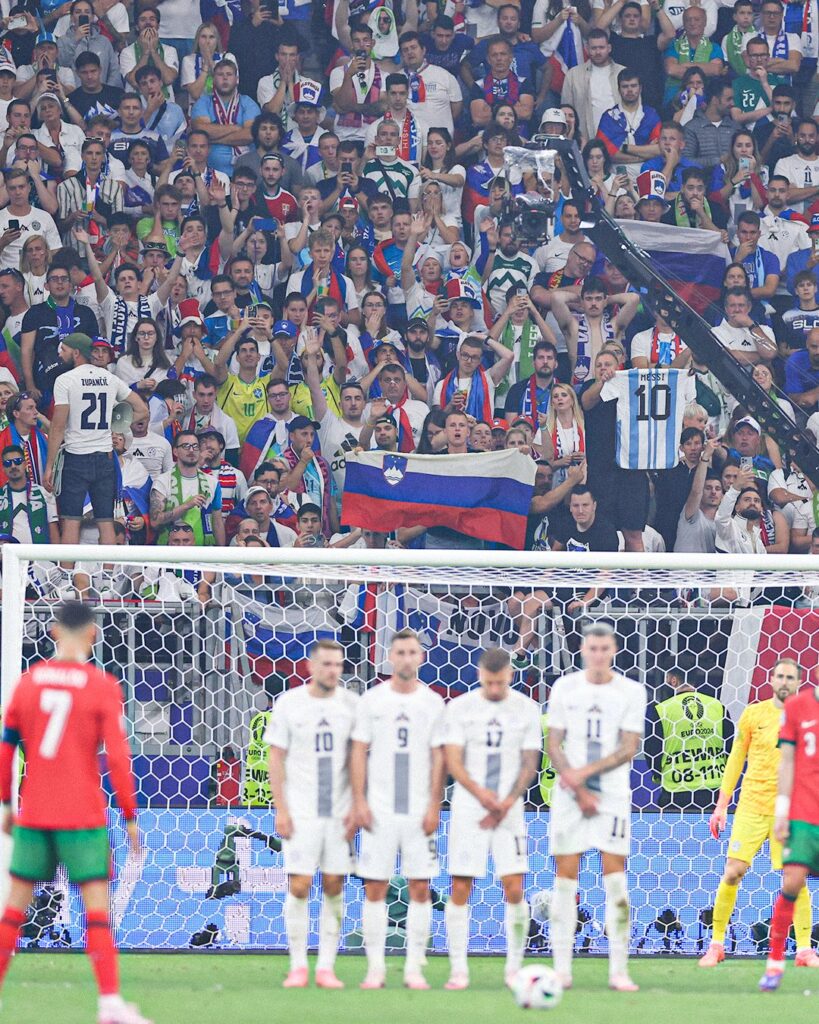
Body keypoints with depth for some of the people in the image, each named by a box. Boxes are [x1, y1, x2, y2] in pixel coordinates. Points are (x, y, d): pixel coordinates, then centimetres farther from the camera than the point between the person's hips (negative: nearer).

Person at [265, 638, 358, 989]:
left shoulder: (351, 704, 4)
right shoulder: (289, 703, -1)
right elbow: (276, 757, 0)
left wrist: (357, 805, 0)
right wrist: (280, 809, -6)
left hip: (339, 812, 2)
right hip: (300, 812, -2)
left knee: (334, 887, 2)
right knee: (299, 885, -7)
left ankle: (326, 967, 7)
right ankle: (297, 966, 1)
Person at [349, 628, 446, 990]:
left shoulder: (432, 702, 6)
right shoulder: (372, 700, 4)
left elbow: (438, 757, 5)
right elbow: (359, 753, 4)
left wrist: (435, 806, -3)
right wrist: (359, 803, -4)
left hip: (419, 809, 1)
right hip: (379, 808, -1)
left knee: (420, 888, -1)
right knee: (374, 888, -2)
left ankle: (414, 967, 4)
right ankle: (375, 967, 3)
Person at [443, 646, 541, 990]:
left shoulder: (526, 709, 3)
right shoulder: (460, 708, 0)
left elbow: (529, 764, 4)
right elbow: (453, 762, -5)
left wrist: (506, 804, -9)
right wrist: (480, 793, -23)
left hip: (509, 808, 1)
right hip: (468, 808, -1)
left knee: (514, 889, -7)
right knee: (460, 888, -4)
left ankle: (514, 966, 4)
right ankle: (458, 969, 1)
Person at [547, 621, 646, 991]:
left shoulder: (631, 692, 1)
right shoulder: (565, 687, 4)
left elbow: (628, 749, -5)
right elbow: (554, 745, 2)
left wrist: (584, 772, -15)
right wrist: (579, 791, -8)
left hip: (612, 796, -1)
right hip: (570, 794, 1)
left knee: (615, 877, -6)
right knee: (565, 877, -1)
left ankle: (619, 970, -6)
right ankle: (562, 969, 2)